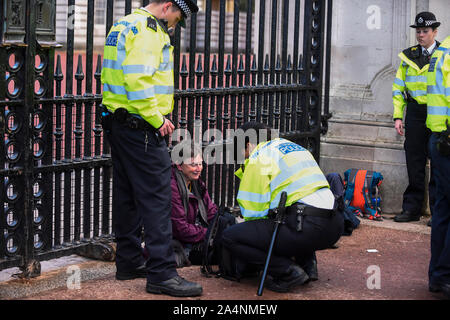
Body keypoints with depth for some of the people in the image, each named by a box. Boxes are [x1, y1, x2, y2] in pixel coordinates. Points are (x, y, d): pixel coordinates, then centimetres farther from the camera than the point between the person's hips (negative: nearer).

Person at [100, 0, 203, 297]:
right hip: (141, 127, -11)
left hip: (117, 123, 11)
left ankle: (129, 262, 24)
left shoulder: (124, 25, 19)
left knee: (128, 194, 16)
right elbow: (138, 80, -25)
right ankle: (162, 273, -9)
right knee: (156, 196, -9)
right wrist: (158, 119, -18)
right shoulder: (148, 29, -13)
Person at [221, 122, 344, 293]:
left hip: (306, 230, -9)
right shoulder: (293, 146, 26)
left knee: (229, 237, -3)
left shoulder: (259, 157, 1)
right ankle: (307, 263, 21)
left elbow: (254, 211, -3)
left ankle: (289, 272, -6)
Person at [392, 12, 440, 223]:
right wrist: (398, 116, 7)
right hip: (415, 113, 3)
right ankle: (412, 209, 12)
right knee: (414, 162, 5)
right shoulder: (408, 57, 13)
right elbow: (399, 88, 15)